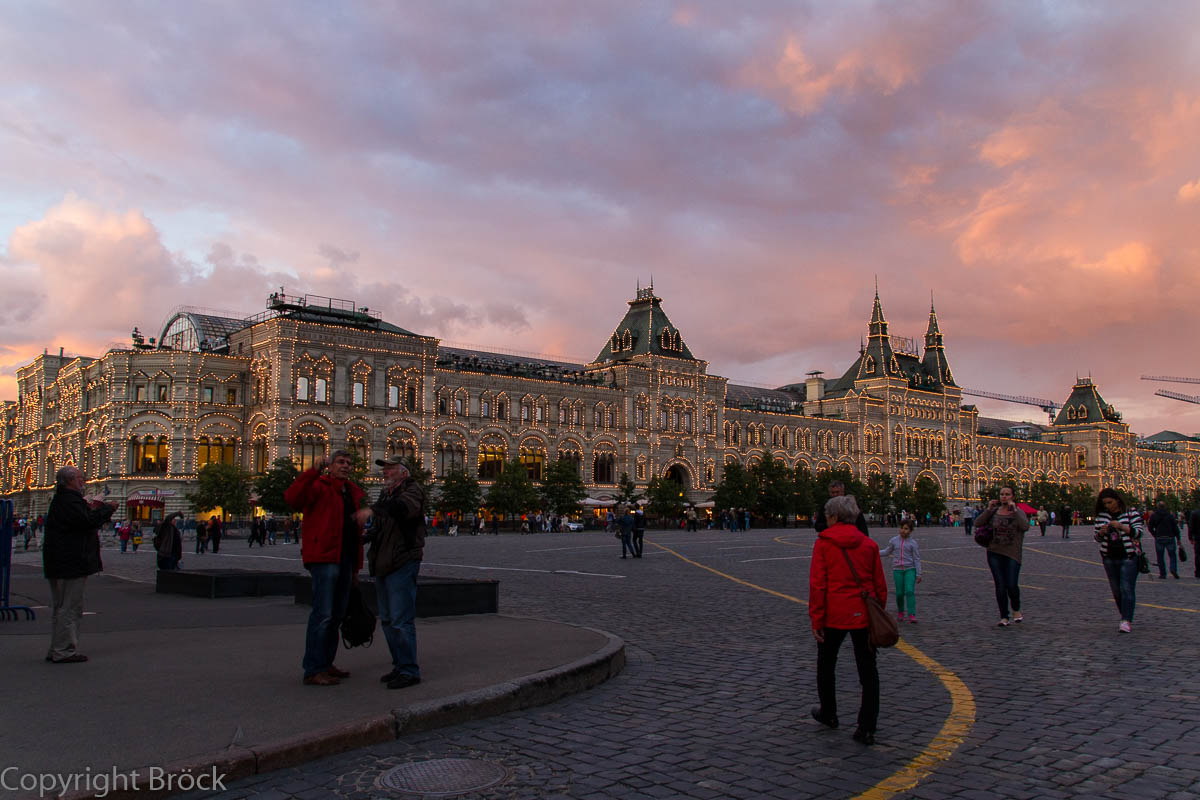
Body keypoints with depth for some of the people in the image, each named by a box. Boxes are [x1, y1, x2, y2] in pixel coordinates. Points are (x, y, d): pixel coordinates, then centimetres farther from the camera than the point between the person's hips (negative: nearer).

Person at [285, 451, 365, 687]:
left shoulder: (353, 493, 18)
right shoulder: (319, 486, -4)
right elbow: (292, 498, -25)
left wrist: (356, 565, 16)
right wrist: (314, 471, -32)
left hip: (345, 559, 8)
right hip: (324, 558, -8)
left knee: (337, 614, 14)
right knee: (323, 613, -9)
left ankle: (325, 663, 25)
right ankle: (313, 671, -4)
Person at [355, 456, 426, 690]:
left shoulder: (413, 490, -8)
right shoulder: (386, 494, 19)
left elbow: (404, 507, -33)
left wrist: (372, 510, -43)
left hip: (402, 564, -10)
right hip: (383, 565, 10)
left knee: (401, 620, -10)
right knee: (387, 620, 14)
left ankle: (409, 671, -4)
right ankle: (400, 666, 23)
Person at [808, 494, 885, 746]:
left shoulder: (823, 543, -8)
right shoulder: (869, 544, 2)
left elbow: (817, 584, -11)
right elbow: (880, 584, 6)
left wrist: (816, 619, -6)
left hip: (834, 614, -2)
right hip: (863, 615, 3)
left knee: (826, 664, 19)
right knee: (868, 670, 8)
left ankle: (828, 713, 34)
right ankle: (867, 728, 5)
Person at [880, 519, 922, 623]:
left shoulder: (912, 543, -1)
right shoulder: (894, 540, 4)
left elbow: (917, 559, 1)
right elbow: (887, 551, 19)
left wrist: (918, 574, -2)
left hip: (910, 569, -2)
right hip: (897, 569, 2)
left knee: (910, 591, -15)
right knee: (899, 593, 3)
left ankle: (912, 615, -16)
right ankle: (900, 612, 25)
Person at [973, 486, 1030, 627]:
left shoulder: (1018, 511, -1)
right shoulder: (994, 511, 7)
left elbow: (1025, 526, -20)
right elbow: (977, 523, 0)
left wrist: (1014, 510, -19)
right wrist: (988, 509, -8)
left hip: (1012, 554, -2)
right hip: (994, 553, 2)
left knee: (1011, 585, -6)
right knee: (1000, 586, 0)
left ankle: (1016, 610, 23)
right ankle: (1004, 618, 9)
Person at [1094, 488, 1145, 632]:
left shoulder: (1132, 514, -2)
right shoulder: (1101, 516, 9)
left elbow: (1139, 532, -9)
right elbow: (1098, 538, 12)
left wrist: (1121, 526, -22)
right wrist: (1101, 533, -10)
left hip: (1129, 557, -4)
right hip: (1109, 558, 5)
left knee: (1127, 589, -11)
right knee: (1116, 591, 9)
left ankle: (1127, 621, -14)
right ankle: (1126, 618, 23)